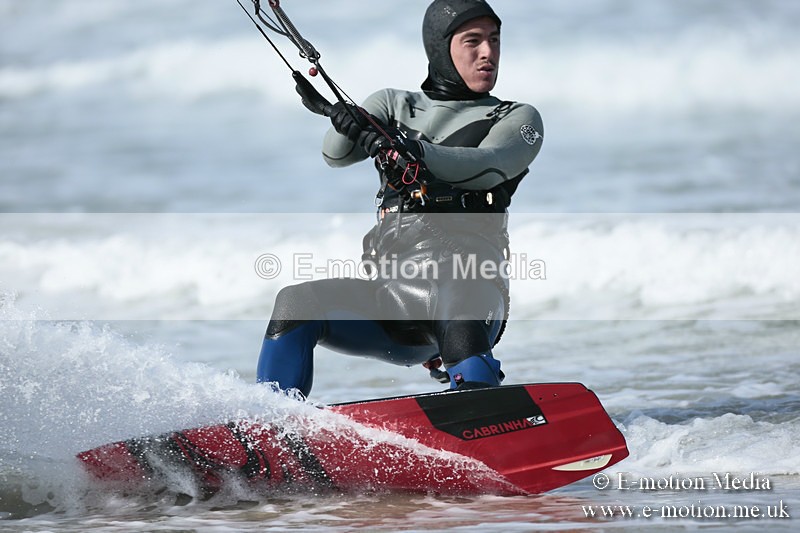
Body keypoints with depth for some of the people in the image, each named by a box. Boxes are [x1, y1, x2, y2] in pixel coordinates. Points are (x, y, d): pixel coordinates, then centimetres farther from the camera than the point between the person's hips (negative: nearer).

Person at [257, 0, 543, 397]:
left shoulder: (518, 120, 14)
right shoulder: (395, 106, 22)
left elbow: (486, 167, -8)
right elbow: (336, 154, 5)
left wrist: (412, 151, -25)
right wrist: (349, 126, -20)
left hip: (470, 287, -4)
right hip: (391, 290, 4)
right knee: (296, 303, -21)